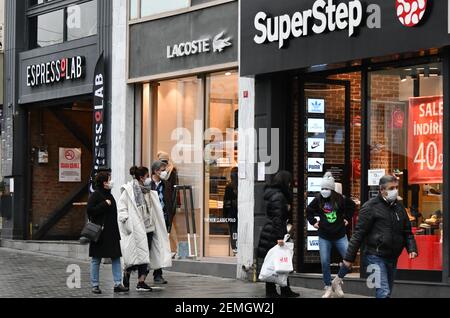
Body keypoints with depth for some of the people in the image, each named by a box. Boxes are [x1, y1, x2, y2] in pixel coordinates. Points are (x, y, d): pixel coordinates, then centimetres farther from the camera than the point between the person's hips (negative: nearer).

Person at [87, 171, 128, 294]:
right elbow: (90, 210, -19)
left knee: (116, 257, 2)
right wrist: (105, 204, -18)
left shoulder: (109, 195, 15)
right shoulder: (96, 195, -9)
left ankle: (117, 284, 2)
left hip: (111, 233, 8)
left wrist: (116, 230, 15)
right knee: (96, 259, 2)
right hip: (100, 232, -8)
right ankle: (95, 285, 9)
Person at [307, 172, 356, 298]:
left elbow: (352, 206, 11)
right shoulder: (318, 200, -4)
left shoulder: (340, 199, -9)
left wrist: (347, 218, 8)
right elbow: (309, 211, 15)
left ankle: (337, 282, 11)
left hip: (340, 236, -1)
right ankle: (328, 288, 15)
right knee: (325, 262, 0)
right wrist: (313, 222, 7)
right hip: (324, 237, 1)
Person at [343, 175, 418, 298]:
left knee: (387, 293, 13)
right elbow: (359, 234, -10)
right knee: (384, 293, -16)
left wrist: (412, 249, -1)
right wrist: (349, 257, -11)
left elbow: (407, 232, 17)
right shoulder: (371, 207, -8)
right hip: (376, 256, -7)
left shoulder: (399, 207, 12)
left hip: (393, 258, 7)